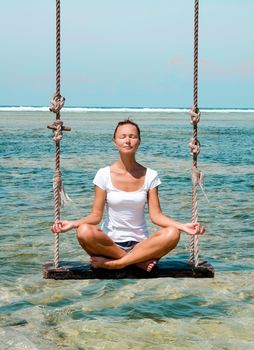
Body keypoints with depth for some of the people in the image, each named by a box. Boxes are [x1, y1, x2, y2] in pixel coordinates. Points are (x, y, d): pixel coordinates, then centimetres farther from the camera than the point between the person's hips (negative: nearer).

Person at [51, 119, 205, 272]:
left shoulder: (149, 176, 2)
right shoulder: (104, 174, -1)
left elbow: (156, 215, -3)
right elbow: (96, 215, -4)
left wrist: (183, 226, -19)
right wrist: (72, 224, -23)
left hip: (140, 244, 1)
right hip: (110, 243, -1)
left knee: (172, 234, -28)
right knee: (84, 231, -33)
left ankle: (113, 263, -23)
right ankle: (139, 261, -19)